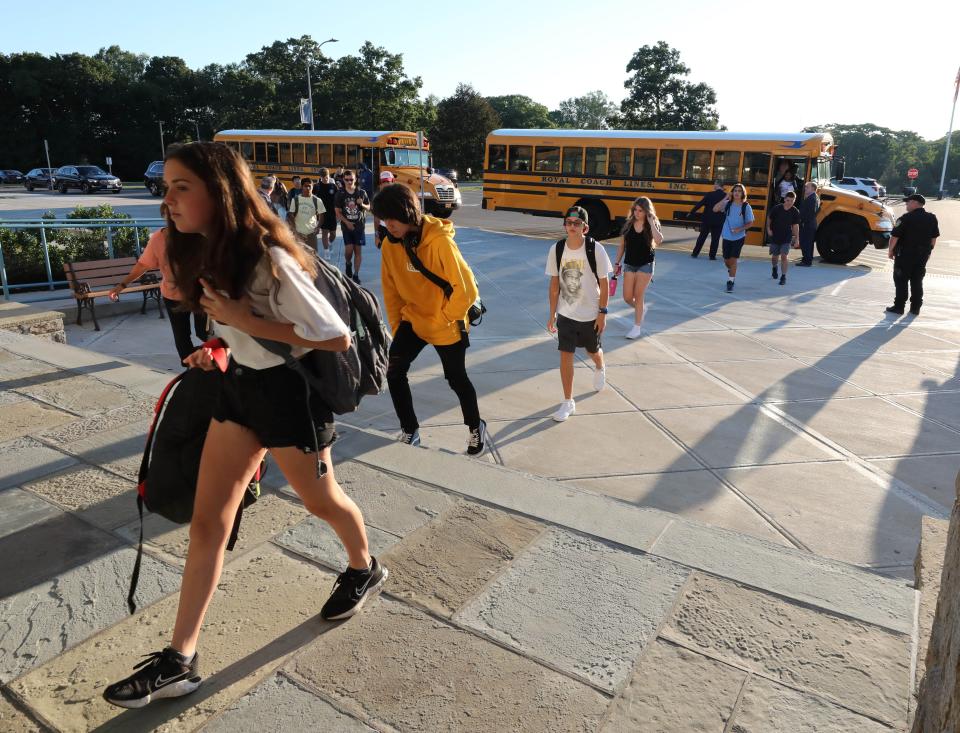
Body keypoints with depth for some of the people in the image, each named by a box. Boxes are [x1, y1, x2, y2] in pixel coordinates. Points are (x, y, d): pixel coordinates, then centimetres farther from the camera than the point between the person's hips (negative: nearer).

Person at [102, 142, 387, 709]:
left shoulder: (269, 259, -26)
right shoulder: (210, 253, 2)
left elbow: (337, 338, -26)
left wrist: (248, 323, -26)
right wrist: (218, 349, 0)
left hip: (288, 390, -8)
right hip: (240, 384, 8)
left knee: (321, 500, 15)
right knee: (208, 521, 7)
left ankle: (365, 570, 47)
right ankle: (180, 661, 17)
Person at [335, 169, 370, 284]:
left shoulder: (361, 192, 2)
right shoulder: (340, 194, 0)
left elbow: (368, 208, 8)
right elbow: (337, 212, 1)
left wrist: (362, 204, -13)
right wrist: (347, 222, -11)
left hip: (359, 225, 1)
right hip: (346, 225, -1)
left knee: (358, 250, 1)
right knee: (349, 249, -8)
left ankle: (356, 274, 9)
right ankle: (348, 264, 25)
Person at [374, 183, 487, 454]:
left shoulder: (440, 242, -26)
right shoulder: (390, 244, -8)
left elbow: (465, 288, -22)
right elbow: (391, 289, 4)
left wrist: (445, 320, -15)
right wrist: (396, 325, 4)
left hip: (446, 326, -5)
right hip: (412, 319, 5)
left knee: (457, 379, 10)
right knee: (394, 371, -7)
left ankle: (476, 427, 36)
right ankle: (409, 430, 14)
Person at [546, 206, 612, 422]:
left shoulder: (596, 249, -16)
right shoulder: (556, 249, -8)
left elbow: (604, 283, -8)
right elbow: (554, 283, 0)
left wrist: (602, 313, -9)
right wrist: (552, 314, 1)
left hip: (590, 314, -1)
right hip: (565, 314, 1)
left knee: (594, 351, 20)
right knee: (565, 355, -3)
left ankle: (599, 369, 57)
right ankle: (568, 402, 10)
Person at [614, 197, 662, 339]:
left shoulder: (653, 225, -6)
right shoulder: (628, 224, 0)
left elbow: (659, 241, -27)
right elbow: (622, 245, 7)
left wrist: (651, 223, -22)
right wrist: (617, 263, 6)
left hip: (645, 264, -3)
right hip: (629, 264, 3)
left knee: (638, 296, -2)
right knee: (627, 297, 2)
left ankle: (637, 327, 10)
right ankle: (639, 310, 35)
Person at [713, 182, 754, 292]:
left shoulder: (746, 206, -7)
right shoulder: (728, 204, -3)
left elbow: (750, 223, -3)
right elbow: (715, 209, -18)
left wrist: (740, 229, -19)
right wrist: (725, 198, -19)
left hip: (739, 237, -2)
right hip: (727, 237, 2)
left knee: (733, 259, -8)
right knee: (726, 260, 12)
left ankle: (730, 282, 3)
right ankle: (731, 272, 45)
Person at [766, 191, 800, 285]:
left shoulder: (795, 212, -8)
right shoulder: (776, 208, -11)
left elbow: (796, 226, -2)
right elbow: (769, 218, 6)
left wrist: (797, 239, -3)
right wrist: (768, 229, -4)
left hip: (787, 238, -1)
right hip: (775, 237, 1)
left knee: (784, 256, -11)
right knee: (774, 256, 14)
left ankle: (783, 277, -4)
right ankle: (775, 268, 46)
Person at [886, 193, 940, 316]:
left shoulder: (906, 218, -16)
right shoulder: (932, 218, 5)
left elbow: (895, 236, -16)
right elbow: (934, 238, 12)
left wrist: (890, 250, -3)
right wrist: (928, 251, 22)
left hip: (905, 255, -6)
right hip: (922, 255, 6)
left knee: (901, 281, 3)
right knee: (917, 281, 12)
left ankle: (899, 307, 4)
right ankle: (915, 308, 16)